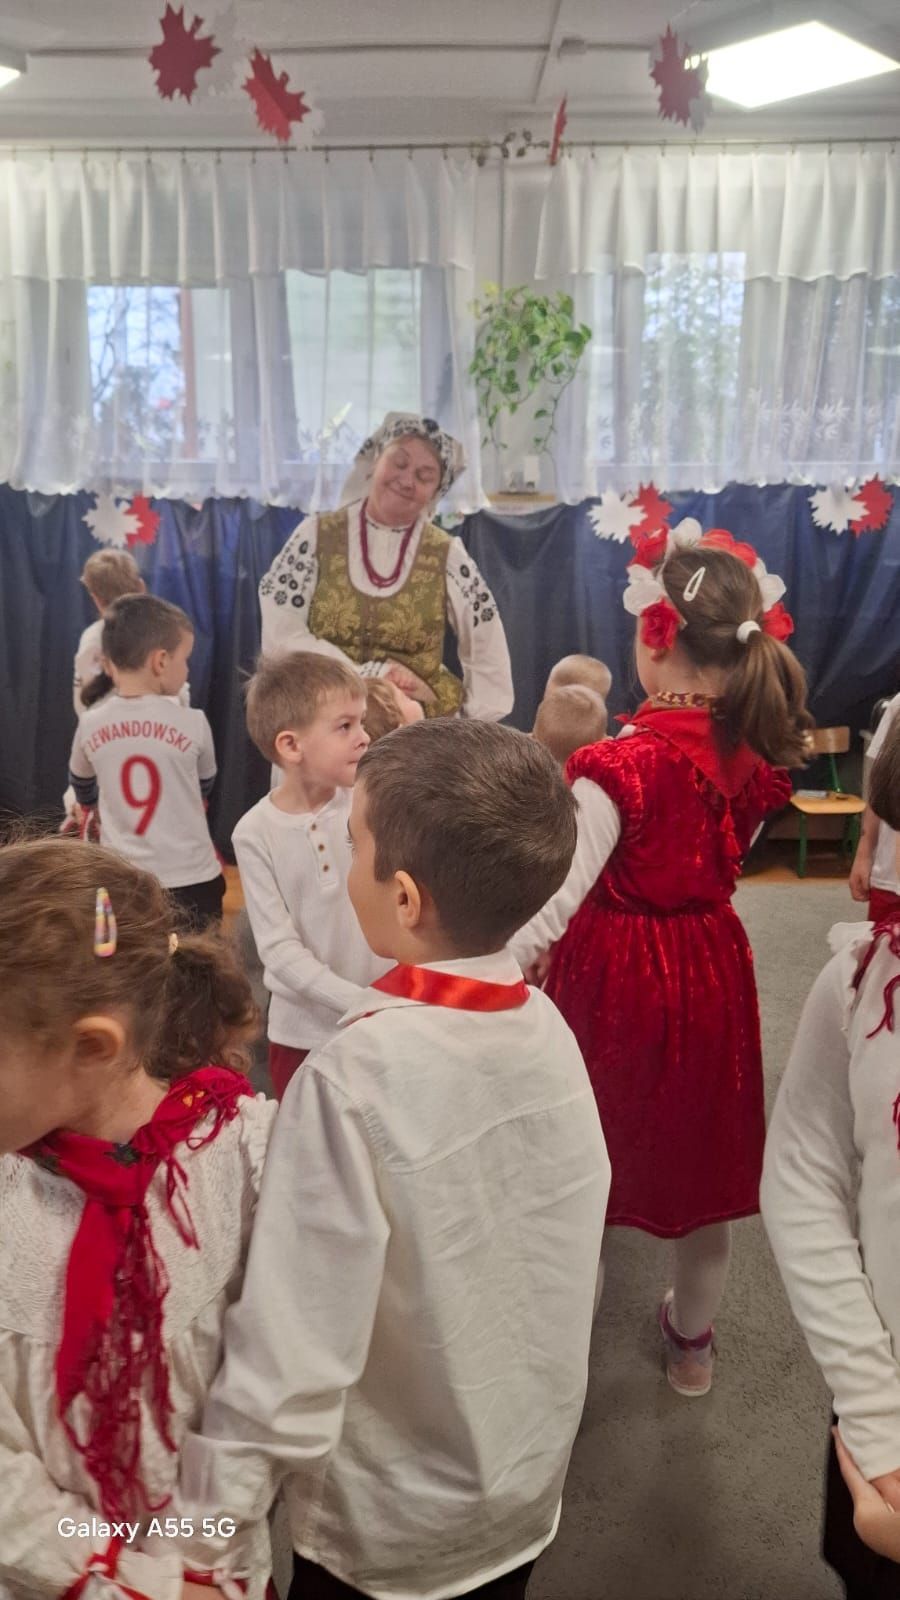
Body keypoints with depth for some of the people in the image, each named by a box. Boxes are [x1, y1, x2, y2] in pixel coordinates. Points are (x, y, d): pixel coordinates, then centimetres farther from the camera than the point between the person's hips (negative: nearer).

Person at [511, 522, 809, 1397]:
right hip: (711, 968, 5)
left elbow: (556, 901, -25)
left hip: (616, 973, -5)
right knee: (702, 1154, 21)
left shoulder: (621, 764, -24)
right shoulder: (754, 751, -6)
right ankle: (691, 1340, 42)